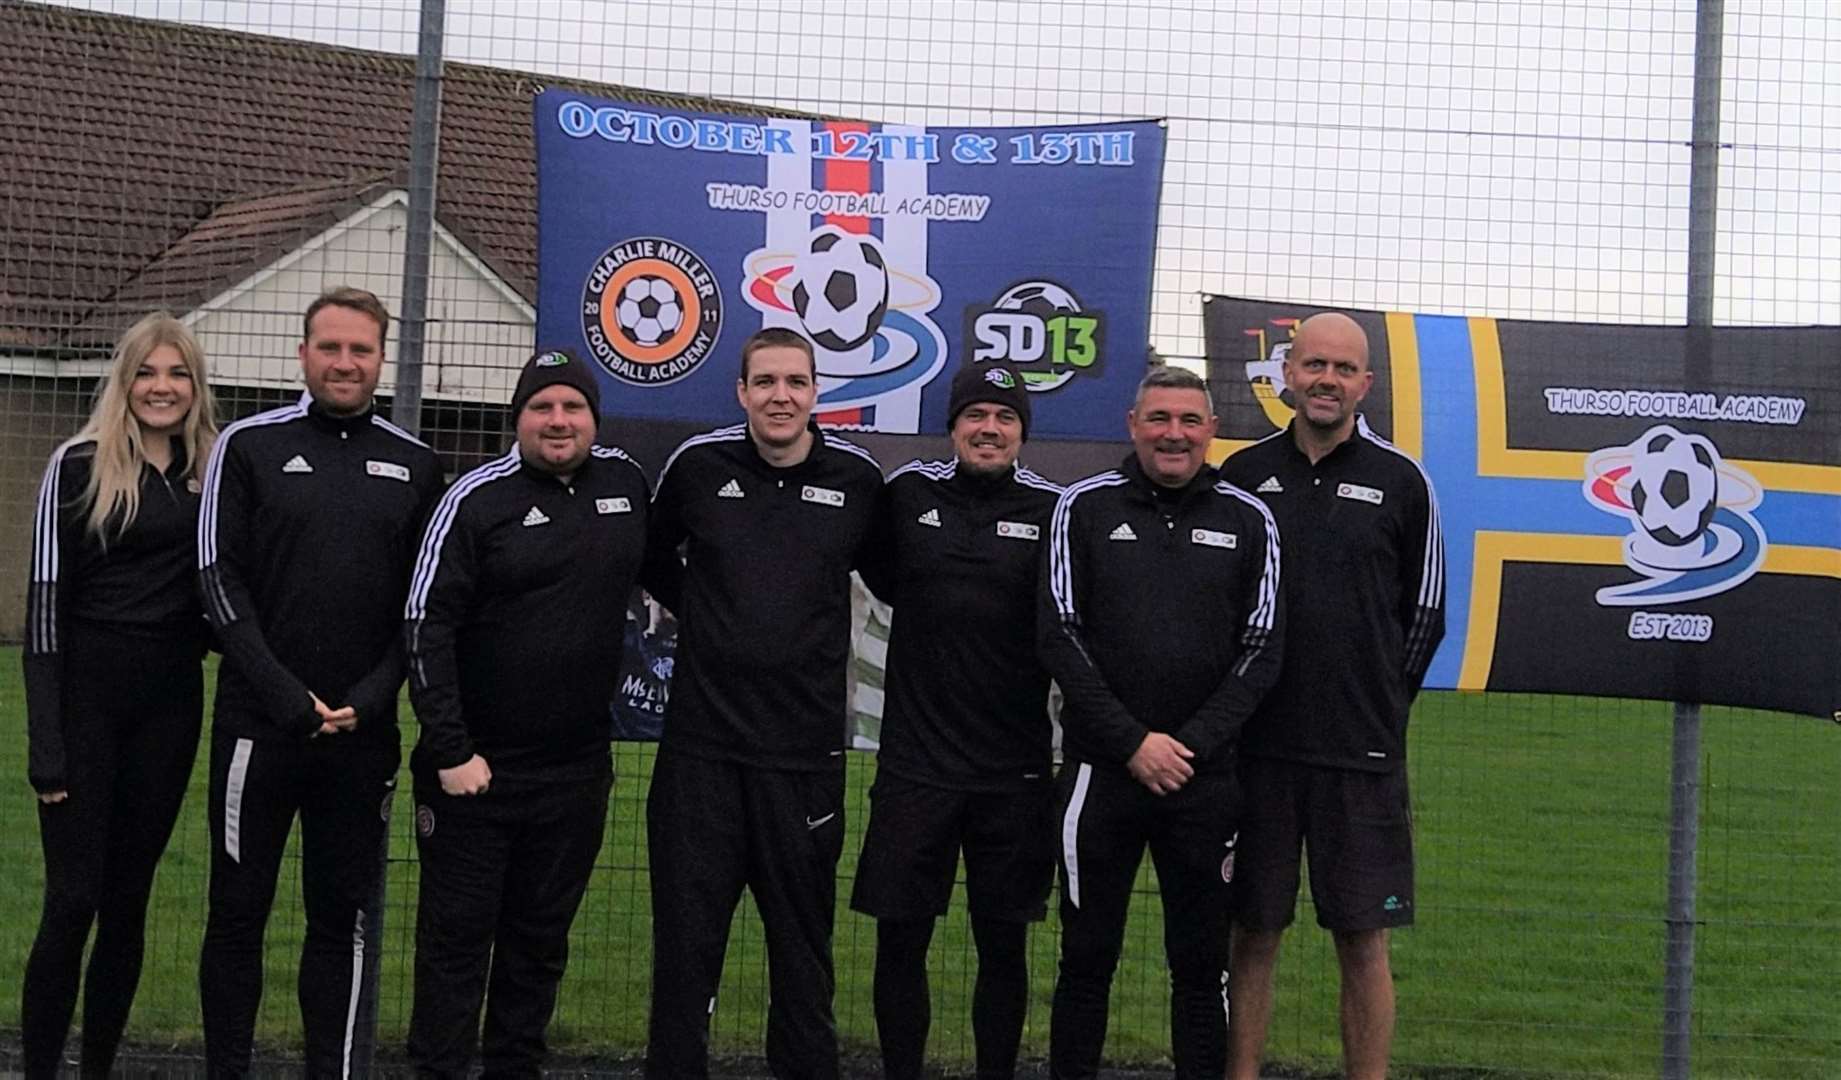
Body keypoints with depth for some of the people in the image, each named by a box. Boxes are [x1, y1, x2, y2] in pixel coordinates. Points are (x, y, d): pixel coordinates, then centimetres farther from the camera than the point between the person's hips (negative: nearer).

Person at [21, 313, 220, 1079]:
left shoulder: (211, 472, 9)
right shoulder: (80, 466, -4)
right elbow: (47, 599, -8)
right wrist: (45, 740, -12)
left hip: (170, 703, 4)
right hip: (88, 694, -4)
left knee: (129, 896, 9)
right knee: (73, 898, -6)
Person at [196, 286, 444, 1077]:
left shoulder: (414, 466, 8)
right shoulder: (250, 446, 2)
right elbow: (220, 581, -4)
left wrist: (369, 698, -7)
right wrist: (285, 693, -12)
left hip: (363, 734, 2)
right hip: (259, 723, -1)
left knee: (343, 917, 7)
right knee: (238, 910, 5)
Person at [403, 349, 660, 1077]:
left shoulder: (626, 482, 4)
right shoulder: (477, 499, -9)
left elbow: (655, 565, 26)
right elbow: (426, 628, -11)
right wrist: (450, 751, -15)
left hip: (577, 771, 4)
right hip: (474, 767, -4)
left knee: (541, 941, 12)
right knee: (456, 937, 2)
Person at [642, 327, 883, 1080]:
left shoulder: (857, 478, 0)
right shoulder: (697, 465, 0)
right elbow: (650, 556, 17)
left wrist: (824, 626, 9)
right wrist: (698, 614, 10)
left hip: (806, 752, 0)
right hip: (702, 744, 0)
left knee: (803, 940, 9)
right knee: (686, 939, 4)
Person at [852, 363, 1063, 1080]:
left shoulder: (1051, 509, 0)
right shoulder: (908, 495, 3)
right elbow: (885, 578, 19)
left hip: (1015, 771, -1)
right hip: (914, 762, 1)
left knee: (1003, 943, 7)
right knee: (900, 938, 3)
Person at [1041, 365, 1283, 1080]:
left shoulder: (1248, 521, 5)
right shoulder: (1085, 508, 2)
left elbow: (1262, 647, 2)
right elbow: (1059, 634, -3)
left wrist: (1192, 743, -9)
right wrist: (1133, 741, -10)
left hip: (1204, 775, 1)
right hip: (1099, 771, -1)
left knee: (1201, 963, 6)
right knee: (1087, 958, 6)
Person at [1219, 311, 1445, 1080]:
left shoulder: (1400, 483, 2)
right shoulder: (1243, 475, 5)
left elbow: (1425, 610, 9)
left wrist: (1382, 702, 8)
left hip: (1363, 754, -1)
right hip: (1257, 747, 1)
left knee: (1363, 938, 3)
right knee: (1254, 932, 6)